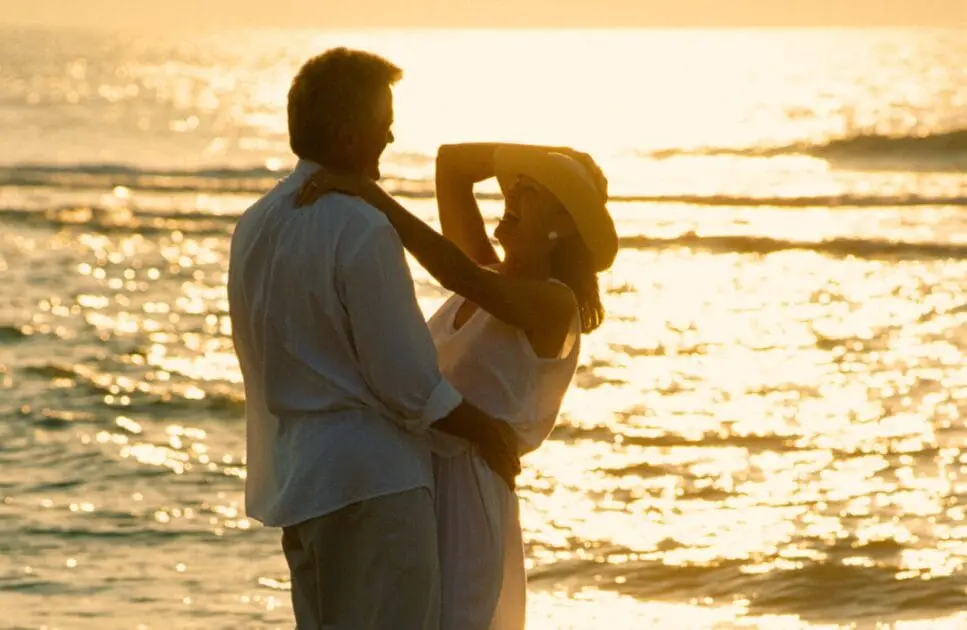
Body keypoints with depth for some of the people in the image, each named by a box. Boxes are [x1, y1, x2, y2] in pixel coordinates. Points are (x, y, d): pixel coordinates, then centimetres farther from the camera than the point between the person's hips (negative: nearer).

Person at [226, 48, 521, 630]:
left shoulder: (256, 226, 9)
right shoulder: (363, 231, -18)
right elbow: (406, 384, -17)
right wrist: (486, 432, 0)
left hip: (292, 476, 9)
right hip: (370, 477, -9)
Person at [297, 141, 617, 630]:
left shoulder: (554, 303, -9)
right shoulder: (490, 276, 13)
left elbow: (457, 273, -28)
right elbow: (450, 163, 13)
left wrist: (371, 195, -30)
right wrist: (556, 158, 11)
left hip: (466, 498, -8)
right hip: (413, 483, 8)